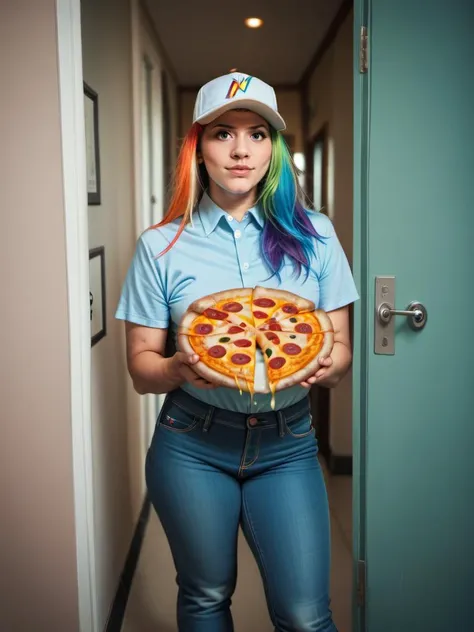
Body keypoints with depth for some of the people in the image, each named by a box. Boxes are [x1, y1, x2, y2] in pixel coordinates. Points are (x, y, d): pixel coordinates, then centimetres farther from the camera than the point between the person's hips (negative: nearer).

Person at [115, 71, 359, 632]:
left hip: (287, 443, 1)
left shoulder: (313, 235, -1)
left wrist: (328, 365, -20)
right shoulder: (161, 246, -4)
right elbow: (141, 368, -1)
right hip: (192, 445, 0)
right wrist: (179, 369, -23)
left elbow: (341, 347, 3)